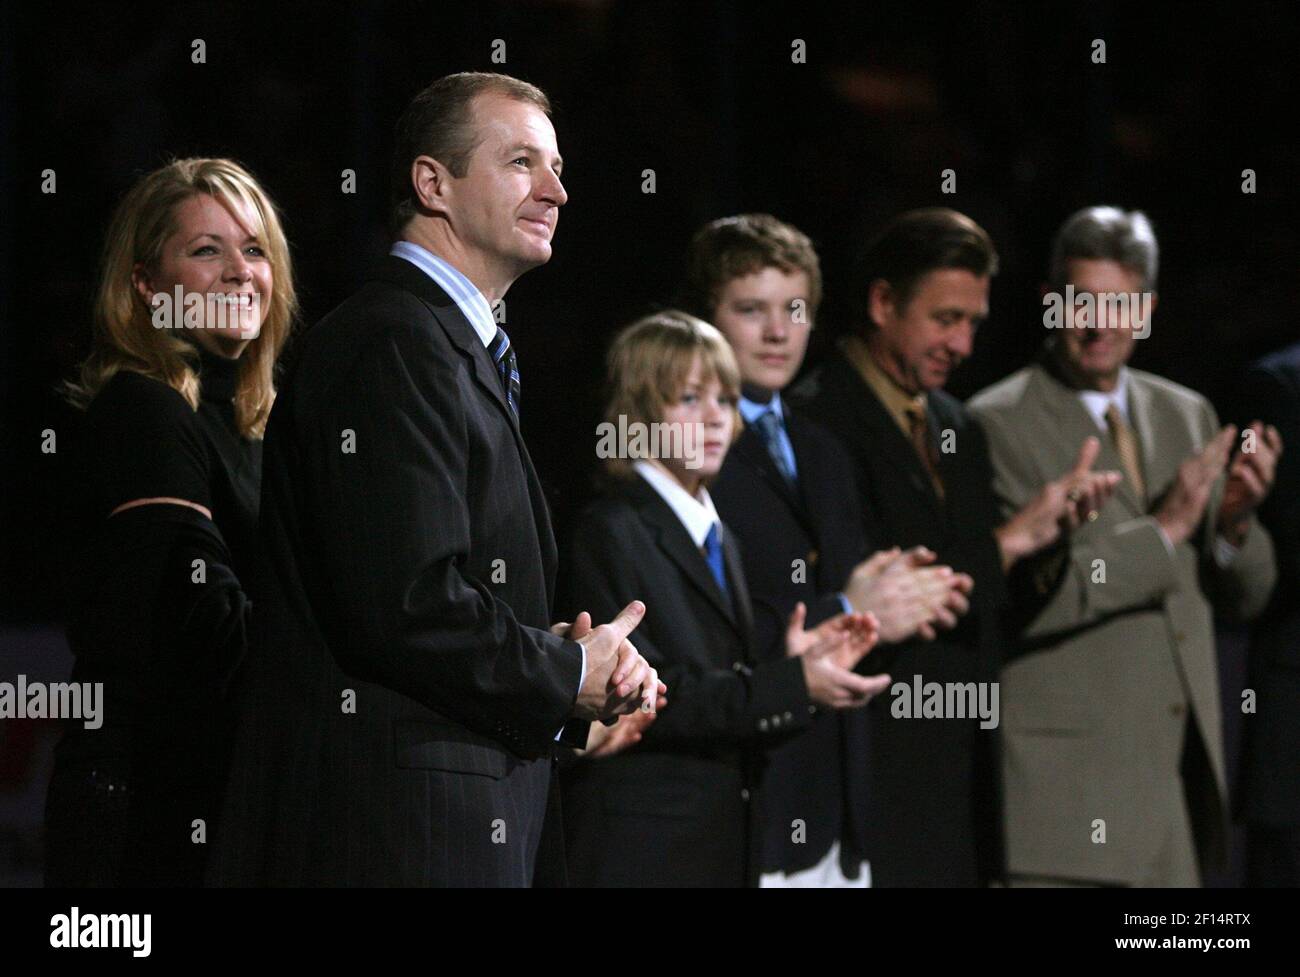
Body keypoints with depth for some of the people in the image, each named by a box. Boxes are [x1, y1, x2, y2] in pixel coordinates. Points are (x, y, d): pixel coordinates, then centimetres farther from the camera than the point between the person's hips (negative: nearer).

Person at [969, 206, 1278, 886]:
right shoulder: (997, 425, -7)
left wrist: (1233, 522, -7)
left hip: (1180, 772, 6)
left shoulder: (1187, 415, 14)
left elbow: (1247, 594, 16)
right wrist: (1162, 530, -18)